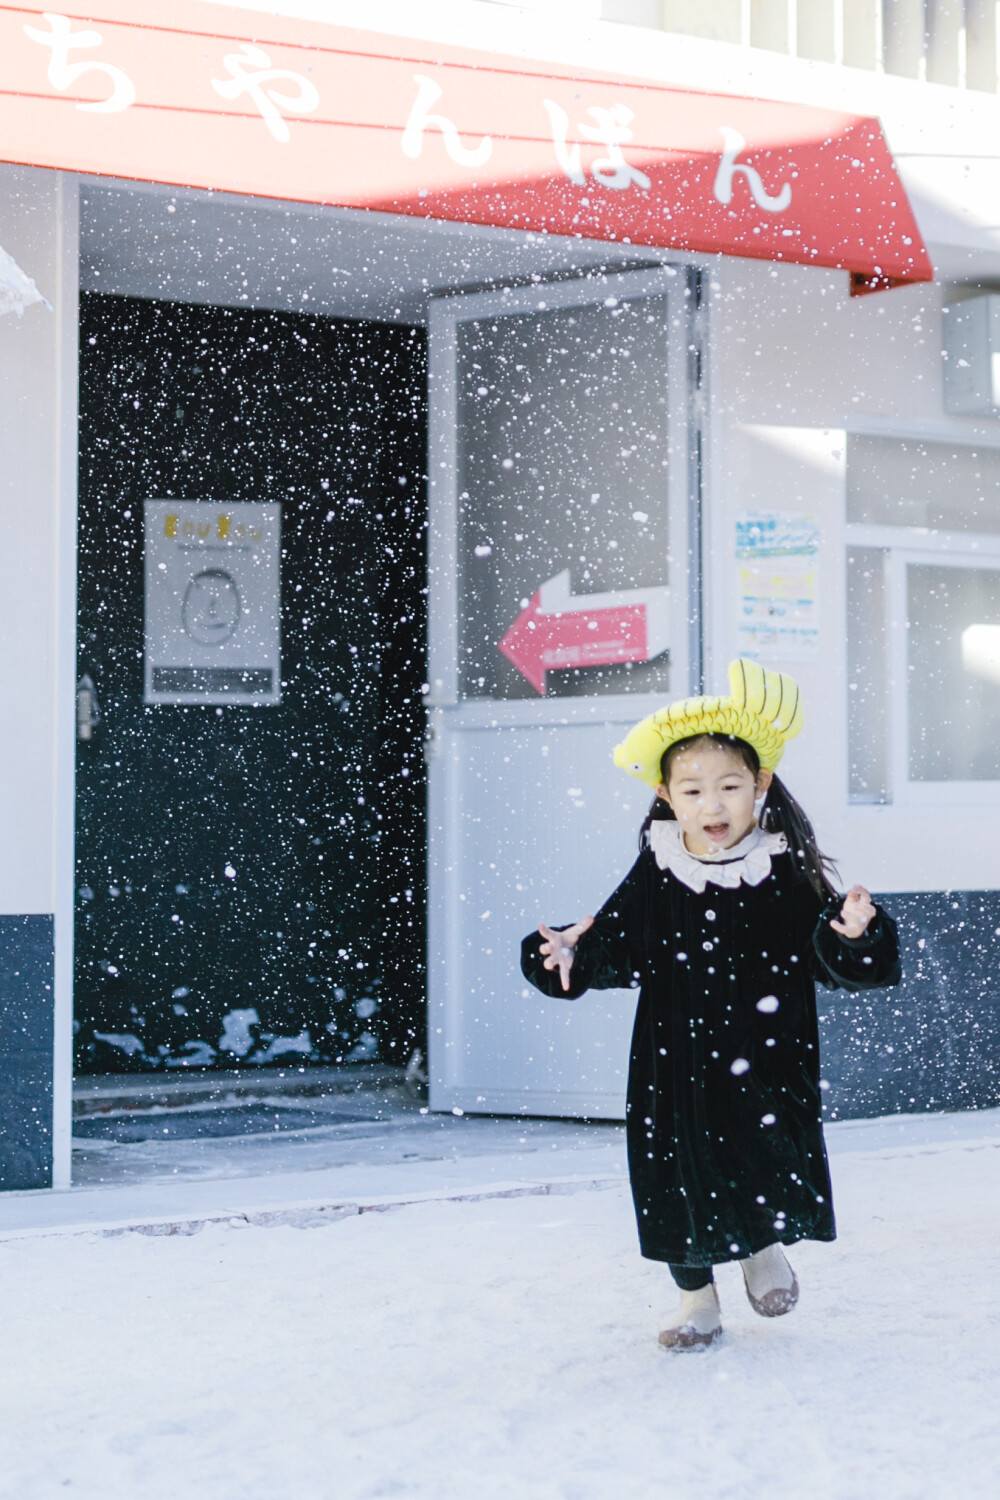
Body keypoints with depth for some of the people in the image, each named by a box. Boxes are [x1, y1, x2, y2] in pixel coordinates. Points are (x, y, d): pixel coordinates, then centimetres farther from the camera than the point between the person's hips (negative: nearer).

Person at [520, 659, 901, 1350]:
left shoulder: (787, 877, -4)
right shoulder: (654, 880, -3)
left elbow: (831, 961, -3)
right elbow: (616, 946, -3)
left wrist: (853, 936, -24)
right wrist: (573, 956, -23)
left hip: (767, 1063, -1)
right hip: (677, 1067, 1)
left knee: (777, 1169, -4)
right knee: (677, 1179, 5)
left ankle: (766, 1245, 32)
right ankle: (697, 1299, 28)